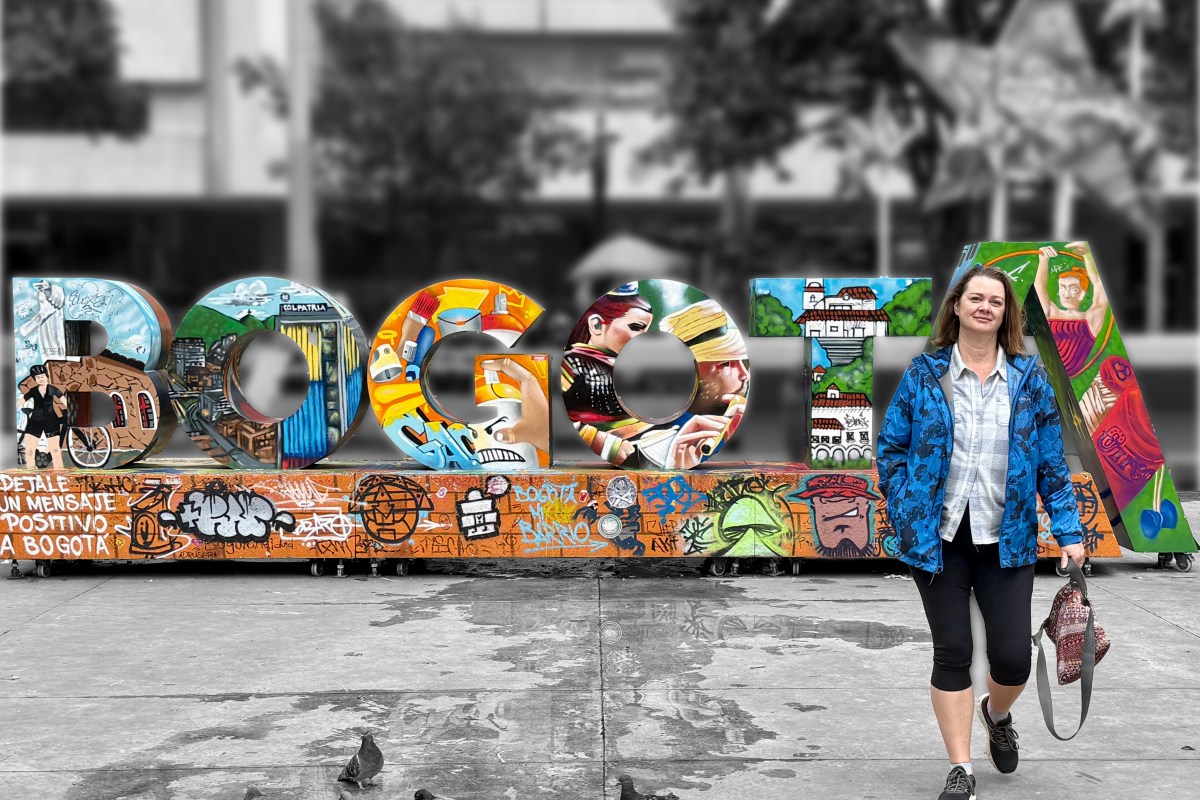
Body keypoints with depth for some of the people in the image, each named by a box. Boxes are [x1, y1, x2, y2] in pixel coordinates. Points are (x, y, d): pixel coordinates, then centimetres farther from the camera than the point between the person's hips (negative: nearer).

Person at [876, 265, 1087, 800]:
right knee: (952, 652, 3)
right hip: (938, 536, -1)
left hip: (1006, 539, 1)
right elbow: (891, 447, 4)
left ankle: (997, 715, 37)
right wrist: (904, 513, -6)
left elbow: (1051, 460, 5)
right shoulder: (924, 373, 0)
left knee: (1013, 656, 0)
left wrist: (1068, 531, -1)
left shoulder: (1029, 378, 4)